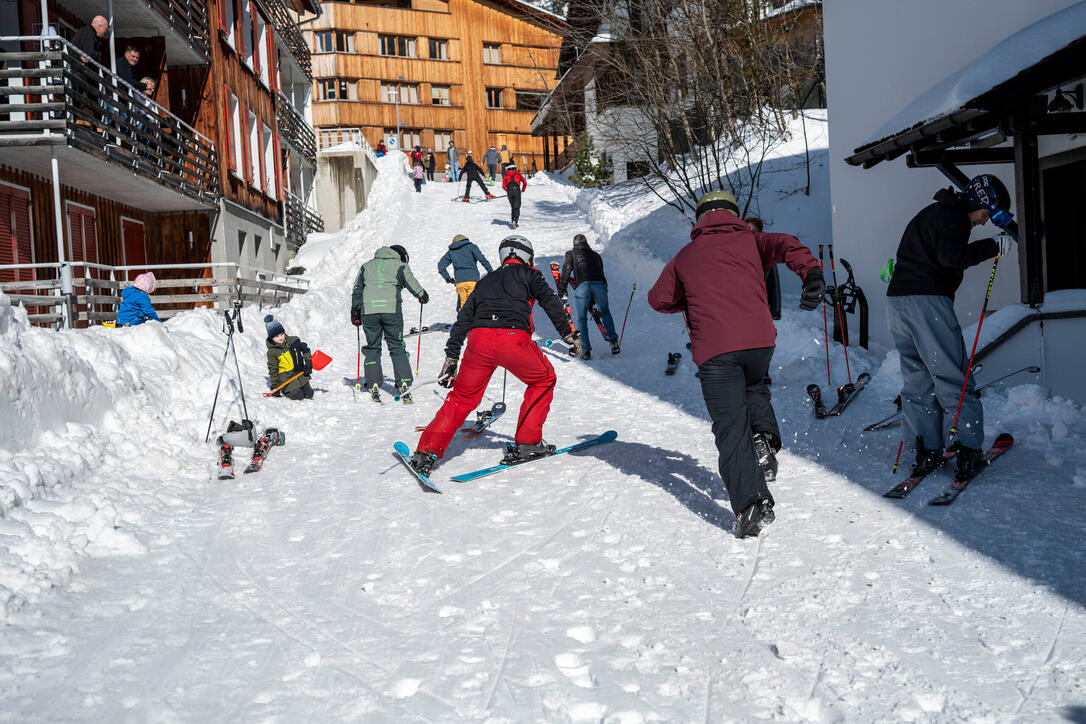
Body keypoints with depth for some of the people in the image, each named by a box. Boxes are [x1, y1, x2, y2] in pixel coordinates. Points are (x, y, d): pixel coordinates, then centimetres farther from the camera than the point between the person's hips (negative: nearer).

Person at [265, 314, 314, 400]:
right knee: (298, 395, -19)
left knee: (309, 394, 1)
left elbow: (305, 350, 15)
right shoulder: (272, 352, -10)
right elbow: (273, 370, -5)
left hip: (301, 374, 5)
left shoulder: (294, 341, 0)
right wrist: (274, 386, -5)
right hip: (286, 379, -5)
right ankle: (284, 390, 10)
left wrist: (308, 364, 2)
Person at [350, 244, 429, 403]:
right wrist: (423, 296, 27)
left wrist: (355, 312, 24)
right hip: (392, 310, -2)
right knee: (397, 347, 7)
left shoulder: (366, 266, 21)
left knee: (372, 347, 12)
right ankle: (403, 384, -2)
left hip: (368, 311, 2)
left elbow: (357, 290, 19)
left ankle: (373, 385, 3)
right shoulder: (400, 266, 10)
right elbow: (412, 284, 7)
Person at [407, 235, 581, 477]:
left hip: (479, 340, 4)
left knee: (462, 398, 14)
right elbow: (550, 301, 4)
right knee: (543, 380, 20)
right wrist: (568, 334, 5)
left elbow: (462, 320, 26)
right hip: (513, 338, -4)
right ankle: (527, 443, 17)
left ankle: (427, 452, 4)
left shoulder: (485, 281, 31)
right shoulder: (528, 274, 19)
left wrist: (451, 360, 26)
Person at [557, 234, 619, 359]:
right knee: (605, 312, 22)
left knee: (580, 317, 8)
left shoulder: (571, 254, 24)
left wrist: (562, 293, 10)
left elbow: (566, 272, 9)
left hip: (582, 285, -2)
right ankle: (613, 340, 8)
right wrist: (591, 303, 39)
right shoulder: (596, 255, 34)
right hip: (599, 284, 3)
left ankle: (586, 349, 0)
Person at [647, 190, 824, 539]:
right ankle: (764, 437, 7)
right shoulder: (749, 240, 18)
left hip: (714, 350, -1)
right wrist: (812, 273, -15)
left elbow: (659, 298, 25)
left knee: (731, 429, 0)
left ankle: (751, 503, -16)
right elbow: (786, 245, -2)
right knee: (754, 387, 34)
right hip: (759, 340, 1)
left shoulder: (685, 256, 21)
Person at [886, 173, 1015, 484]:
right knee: (952, 378, -3)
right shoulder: (954, 217, -7)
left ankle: (926, 450, 10)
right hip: (928, 301, -9)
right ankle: (969, 449, -3)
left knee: (916, 377, 11)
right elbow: (950, 256, -23)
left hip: (896, 300, 9)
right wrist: (993, 246, -17)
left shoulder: (931, 212, 24)